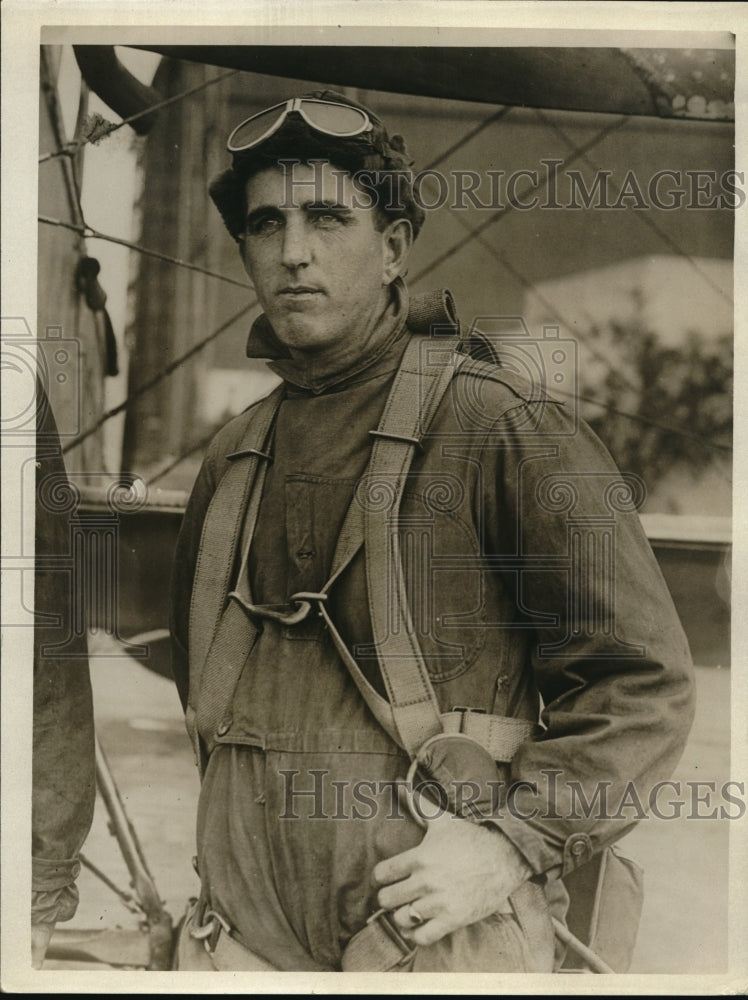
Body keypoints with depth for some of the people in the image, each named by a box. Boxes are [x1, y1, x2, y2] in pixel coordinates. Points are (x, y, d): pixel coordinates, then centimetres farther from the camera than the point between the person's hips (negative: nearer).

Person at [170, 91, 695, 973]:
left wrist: (514, 842, -16)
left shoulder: (508, 428, -6)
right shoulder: (232, 459, 11)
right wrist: (235, 837, 13)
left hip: (435, 937, -4)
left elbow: (642, 683, -8)